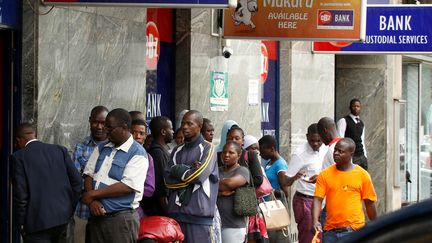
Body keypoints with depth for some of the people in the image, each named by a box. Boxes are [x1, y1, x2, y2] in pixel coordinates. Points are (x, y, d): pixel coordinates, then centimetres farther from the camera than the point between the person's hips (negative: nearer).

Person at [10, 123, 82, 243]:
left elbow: (20, 194, -11)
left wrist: (21, 224, -2)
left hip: (37, 221, -5)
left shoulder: (18, 157, -6)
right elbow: (77, 181, 5)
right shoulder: (60, 150, 7)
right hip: (62, 217, 5)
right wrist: (70, 209, 13)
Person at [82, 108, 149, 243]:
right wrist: (91, 201, -10)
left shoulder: (137, 153, -9)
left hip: (121, 218, -6)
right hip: (96, 215, 6)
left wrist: (93, 194, -13)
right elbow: (88, 175, 8)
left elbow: (127, 186, -17)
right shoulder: (101, 148, 12)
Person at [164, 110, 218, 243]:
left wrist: (179, 170, 2)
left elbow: (200, 175, -11)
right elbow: (168, 179, 7)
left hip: (199, 212, -5)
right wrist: (189, 171, -6)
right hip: (176, 211, 5)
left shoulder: (208, 148, 2)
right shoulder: (177, 151, 17)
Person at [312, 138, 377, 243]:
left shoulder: (362, 175, 0)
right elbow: (318, 199, -1)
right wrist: (315, 220, -17)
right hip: (330, 231, 3)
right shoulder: (325, 174, 4)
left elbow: (369, 203, 6)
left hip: (354, 231, -3)